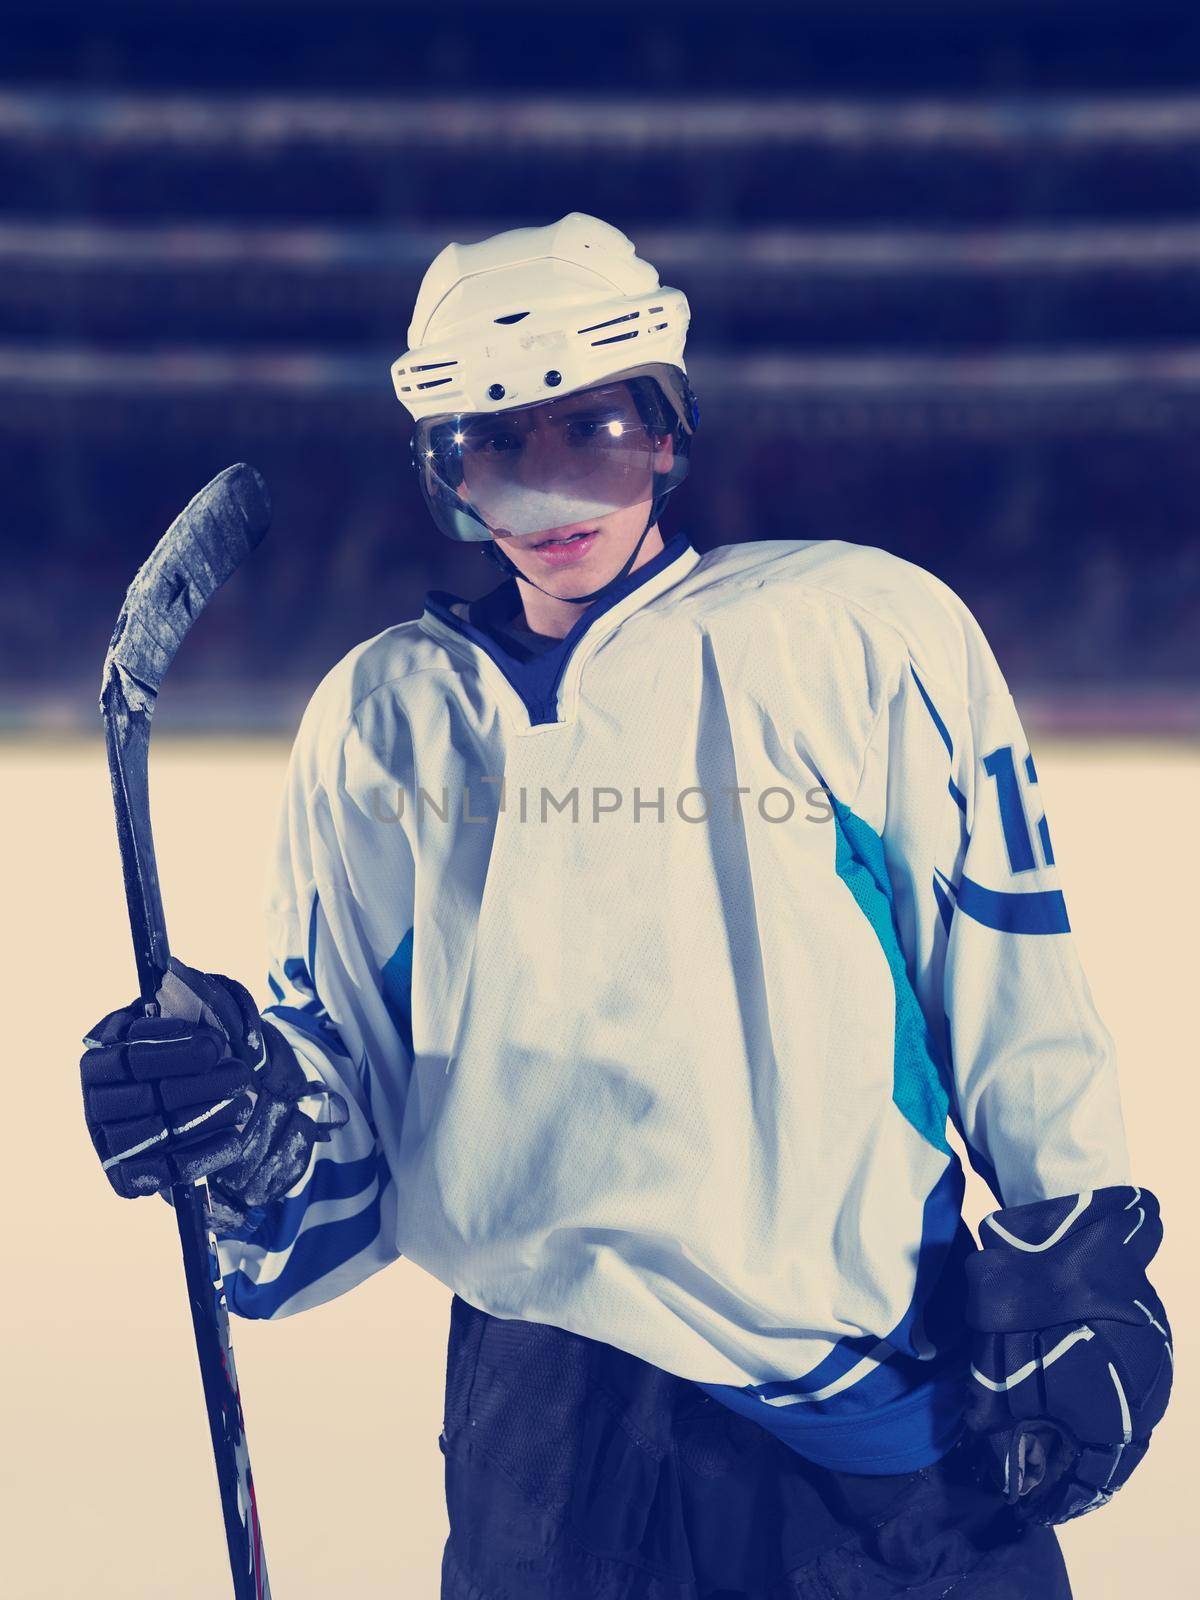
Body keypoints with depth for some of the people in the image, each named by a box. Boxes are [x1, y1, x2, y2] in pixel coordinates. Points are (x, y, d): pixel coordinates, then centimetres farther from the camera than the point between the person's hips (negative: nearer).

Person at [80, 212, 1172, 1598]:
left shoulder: (864, 633, 2)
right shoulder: (382, 719, 10)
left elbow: (1013, 986, 5)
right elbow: (357, 1125, 13)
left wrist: (1070, 1261, 4)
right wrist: (261, 1133, -7)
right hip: (547, 1417, 1)